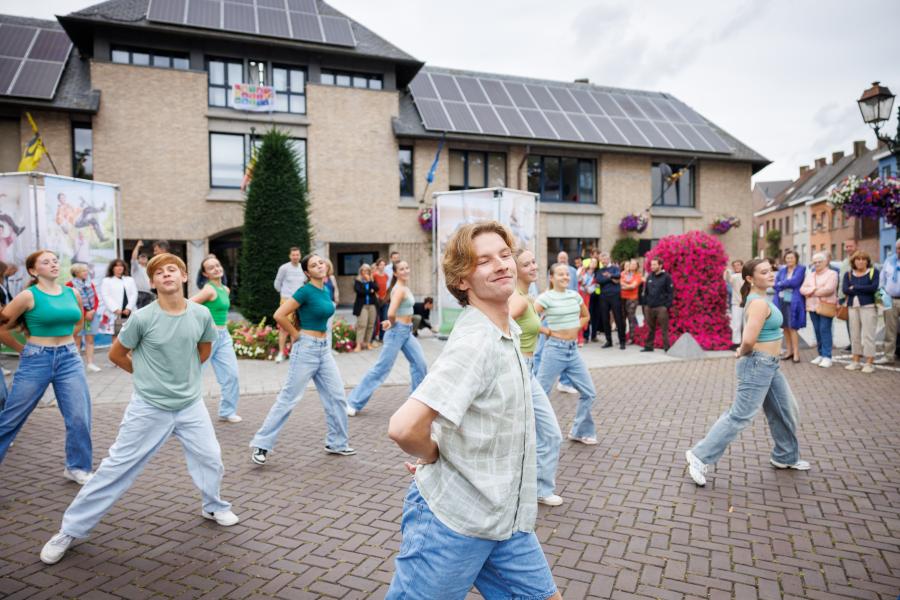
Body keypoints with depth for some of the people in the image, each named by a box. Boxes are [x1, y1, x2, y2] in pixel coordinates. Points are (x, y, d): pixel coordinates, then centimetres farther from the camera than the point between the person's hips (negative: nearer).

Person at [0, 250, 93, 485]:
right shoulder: (28, 296, -9)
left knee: (80, 417, -1)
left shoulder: (73, 294, 5)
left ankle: (77, 467, 15)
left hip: (70, 359, 3)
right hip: (36, 360, -3)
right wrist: (23, 349, 4)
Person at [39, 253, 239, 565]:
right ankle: (70, 530, 20)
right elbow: (116, 354, 0)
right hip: (149, 408, -3)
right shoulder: (143, 318, -16)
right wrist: (147, 374, 7)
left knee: (211, 458, 10)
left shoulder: (201, 314, -8)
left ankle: (214, 506, 37)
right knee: (117, 466, 4)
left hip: (191, 404, 3)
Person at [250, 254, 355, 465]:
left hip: (324, 348, 8)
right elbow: (279, 315, -21)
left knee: (336, 396, 9)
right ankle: (260, 445, 10)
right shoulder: (306, 291, -15)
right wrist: (295, 335, -10)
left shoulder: (326, 291, 8)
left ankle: (337, 443, 23)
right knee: (288, 398, -2)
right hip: (306, 348, -8)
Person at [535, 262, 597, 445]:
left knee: (588, 392, 9)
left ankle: (580, 432, 26)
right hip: (555, 349, -6)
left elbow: (585, 316, 23)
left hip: (573, 349, 7)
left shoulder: (574, 295, 8)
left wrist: (574, 330, 9)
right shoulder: (546, 297, -11)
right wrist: (546, 331, -11)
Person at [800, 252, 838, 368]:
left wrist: (812, 292, -5)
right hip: (813, 306, 6)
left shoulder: (832, 274, -1)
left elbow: (828, 289, -15)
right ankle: (821, 354, 14)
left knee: (825, 330, -10)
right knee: (817, 331, 7)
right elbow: (802, 289, 8)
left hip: (826, 306, -6)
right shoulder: (810, 274, 18)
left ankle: (827, 357, -9)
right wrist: (814, 289, -10)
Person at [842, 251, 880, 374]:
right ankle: (855, 361, 15)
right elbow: (845, 290, -4)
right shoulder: (848, 274, 11)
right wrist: (864, 289, -9)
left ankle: (869, 363, 0)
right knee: (854, 335, 8)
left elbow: (874, 287, -12)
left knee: (868, 335, -5)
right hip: (852, 307, 3)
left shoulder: (873, 272, 3)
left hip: (868, 307, -3)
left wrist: (855, 288, -6)